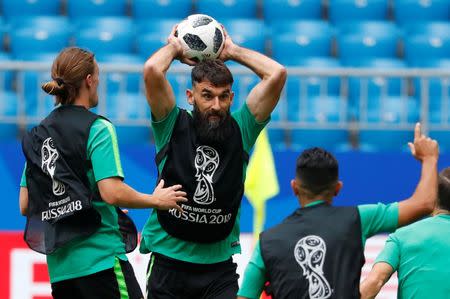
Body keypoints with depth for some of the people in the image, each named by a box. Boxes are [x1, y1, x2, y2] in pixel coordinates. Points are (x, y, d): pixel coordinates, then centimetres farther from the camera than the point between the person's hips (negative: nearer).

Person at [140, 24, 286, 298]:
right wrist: (174, 47, 0)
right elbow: (152, 70, -20)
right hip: (168, 260, -1)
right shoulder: (174, 127, -5)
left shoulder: (240, 130, 0)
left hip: (220, 265, 1)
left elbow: (277, 74, -8)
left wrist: (233, 51, 3)